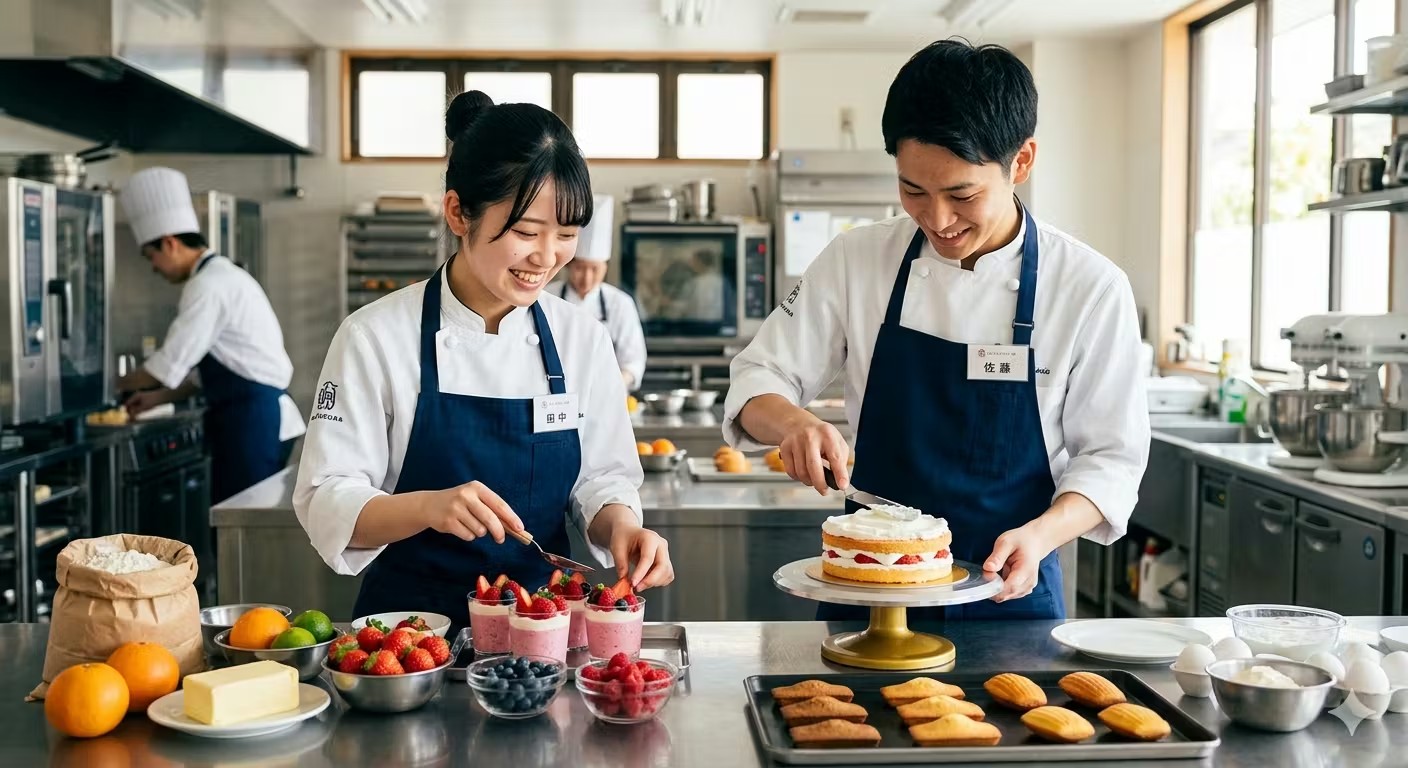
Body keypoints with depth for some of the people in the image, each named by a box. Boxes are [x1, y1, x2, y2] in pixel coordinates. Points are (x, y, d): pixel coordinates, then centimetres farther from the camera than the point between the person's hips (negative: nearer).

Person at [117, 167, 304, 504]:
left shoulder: (209, 284, -14)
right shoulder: (221, 276, 18)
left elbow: (170, 365, -13)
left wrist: (119, 384, 4)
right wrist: (157, 398, 21)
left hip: (252, 422, -10)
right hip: (257, 417, 10)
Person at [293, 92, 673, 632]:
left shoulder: (583, 338, 3)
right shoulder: (375, 337, -6)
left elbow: (600, 479, 9)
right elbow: (327, 505, -6)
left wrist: (619, 524, -12)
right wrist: (428, 507, -24)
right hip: (413, 622, -2)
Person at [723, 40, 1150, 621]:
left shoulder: (1091, 288, -11)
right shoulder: (857, 261, -6)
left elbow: (1110, 457, -6)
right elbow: (759, 381, 0)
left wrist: (1041, 535, -24)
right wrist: (792, 423, -23)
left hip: (1008, 591, -1)